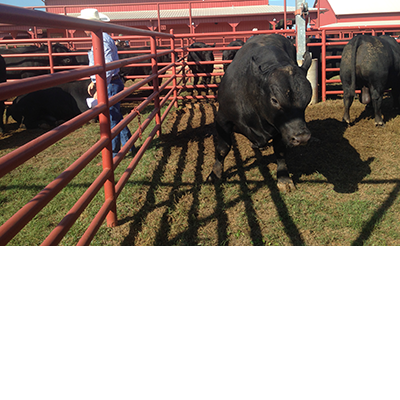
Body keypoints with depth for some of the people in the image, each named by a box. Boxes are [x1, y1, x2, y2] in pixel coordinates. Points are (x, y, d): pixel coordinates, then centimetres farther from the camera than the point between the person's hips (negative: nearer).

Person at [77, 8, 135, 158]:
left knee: (112, 120, -1)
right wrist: (94, 82, 22)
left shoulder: (102, 40, -19)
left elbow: (108, 68, -27)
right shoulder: (100, 38, 14)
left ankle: (113, 155, 9)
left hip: (111, 85, -10)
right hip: (111, 84, 10)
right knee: (116, 117, 18)